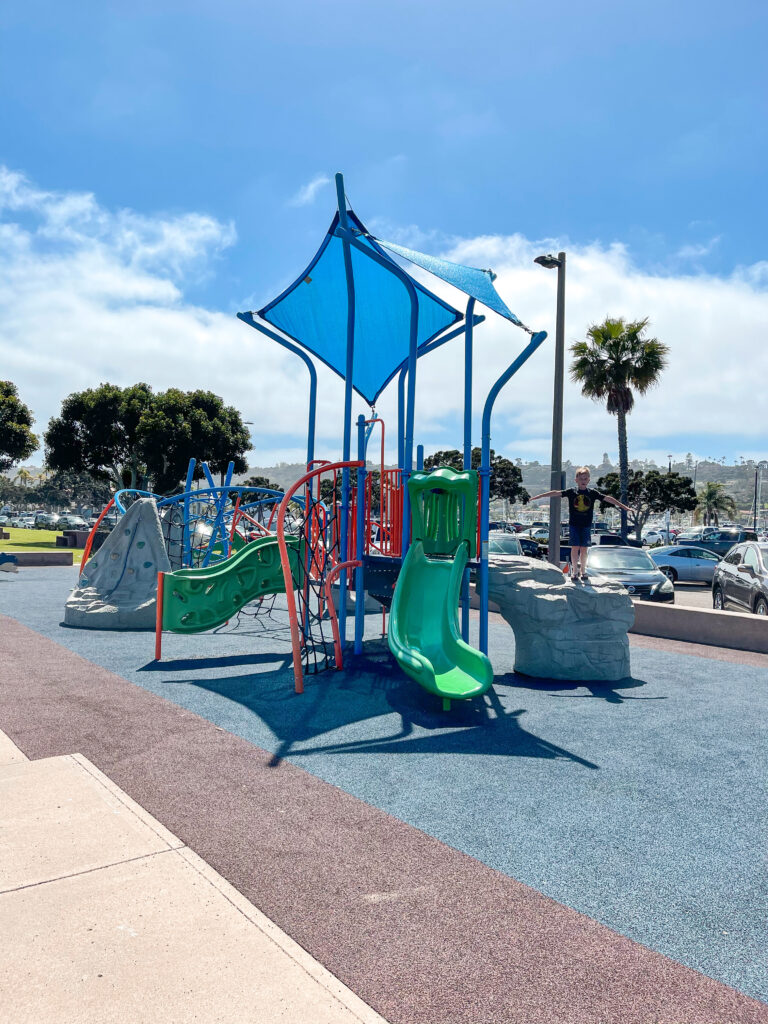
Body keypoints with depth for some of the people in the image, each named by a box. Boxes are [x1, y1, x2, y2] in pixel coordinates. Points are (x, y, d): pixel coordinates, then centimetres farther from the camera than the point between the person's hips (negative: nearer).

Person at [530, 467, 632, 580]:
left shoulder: (592, 492, 1)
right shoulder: (571, 491, -2)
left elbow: (607, 498, 3)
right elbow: (555, 493, -6)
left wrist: (624, 507, 5)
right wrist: (538, 496, -10)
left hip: (586, 525, 1)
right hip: (574, 524, -1)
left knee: (584, 548, 5)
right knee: (575, 547, -2)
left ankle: (583, 570, 18)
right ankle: (574, 571, 8)